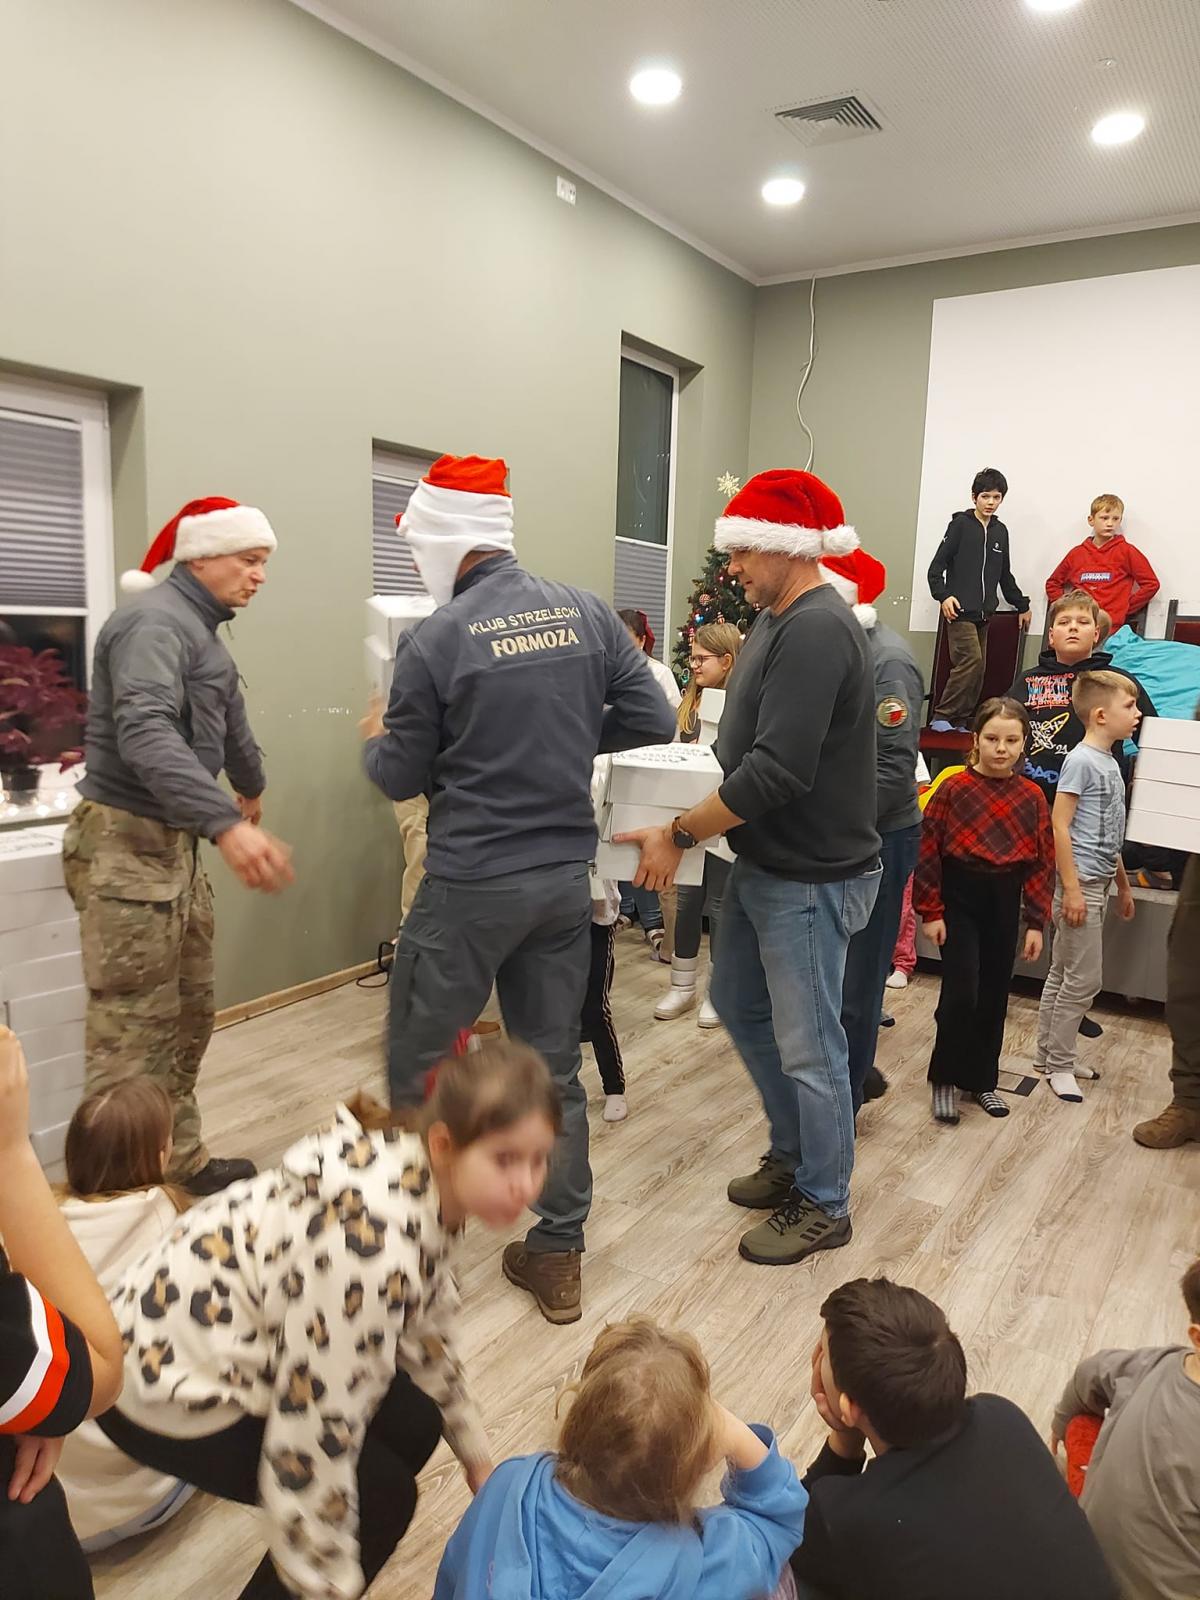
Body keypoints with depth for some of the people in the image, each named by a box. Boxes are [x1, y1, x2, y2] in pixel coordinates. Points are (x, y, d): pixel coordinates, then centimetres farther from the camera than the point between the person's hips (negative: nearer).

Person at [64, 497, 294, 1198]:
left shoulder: (202, 629, 16)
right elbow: (146, 736, -33)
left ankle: (183, 1162, 26)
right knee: (131, 1034, -6)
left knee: (190, 1018, 14)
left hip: (175, 844, 10)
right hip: (128, 845, -10)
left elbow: (228, 721, 33)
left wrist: (253, 787, 48)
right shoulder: (155, 621, -16)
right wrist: (228, 823, -44)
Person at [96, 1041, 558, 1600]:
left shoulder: (418, 1174, -8)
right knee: (382, 1492, -3)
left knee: (413, 1425, 10)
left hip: (230, 1339, 8)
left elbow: (423, 1332, 9)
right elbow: (312, 1436, -27)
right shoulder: (372, 1243, -36)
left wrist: (474, 1452, 20)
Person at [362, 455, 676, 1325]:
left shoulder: (434, 639, -12)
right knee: (555, 1066, 15)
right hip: (566, 877, 5)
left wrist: (377, 740, 17)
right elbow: (654, 720, 2)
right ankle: (558, 1254, 25)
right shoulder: (588, 612, 0)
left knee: (417, 1060, 14)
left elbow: (403, 778, -4)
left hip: (471, 884, -5)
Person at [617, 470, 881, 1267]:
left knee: (806, 1044, 5)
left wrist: (679, 834, -21)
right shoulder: (777, 620, 8)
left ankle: (823, 1207, 26)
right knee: (740, 1006, 22)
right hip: (763, 865, 10)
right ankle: (794, 1154, 41)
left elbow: (776, 771, -29)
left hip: (811, 878, -10)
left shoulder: (817, 630, -22)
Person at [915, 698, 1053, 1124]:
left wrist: (1036, 923, 1)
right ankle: (944, 1079, 9)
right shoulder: (953, 788, -10)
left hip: (1004, 903, 4)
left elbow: (1042, 864, 3)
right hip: (959, 899, -4)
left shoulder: (1032, 797, 0)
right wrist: (930, 911, -9)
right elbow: (928, 852, -8)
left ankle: (982, 1079, 29)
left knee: (993, 997, 12)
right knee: (961, 992, -9)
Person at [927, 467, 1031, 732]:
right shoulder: (960, 524, 0)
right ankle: (941, 717, -9)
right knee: (971, 660, -18)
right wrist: (943, 595, -19)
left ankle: (961, 722, 8)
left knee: (978, 667, 2)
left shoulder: (1000, 531, 16)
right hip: (959, 610, -6)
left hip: (985, 612, 6)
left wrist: (1022, 605, 27)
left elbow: (1005, 574, 25)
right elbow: (937, 566, -5)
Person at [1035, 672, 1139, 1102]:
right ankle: (1059, 1064, 9)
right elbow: (1059, 825, -18)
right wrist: (1072, 889, -21)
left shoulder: (1110, 762, 12)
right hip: (1081, 883, -9)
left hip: (1097, 883, 9)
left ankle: (1049, 1054, 24)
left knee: (1062, 974, 15)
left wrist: (1123, 885, 22)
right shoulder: (1081, 760, -14)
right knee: (1084, 980, -3)